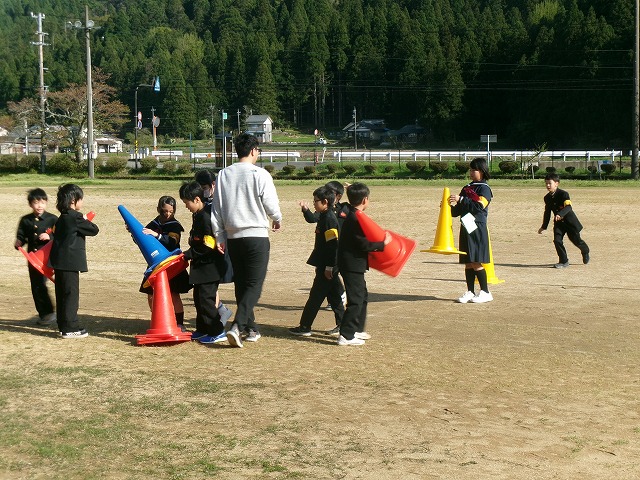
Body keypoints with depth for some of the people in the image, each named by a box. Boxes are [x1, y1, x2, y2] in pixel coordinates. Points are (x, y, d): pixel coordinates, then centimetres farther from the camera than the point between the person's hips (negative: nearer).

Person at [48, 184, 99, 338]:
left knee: (62, 294, 13)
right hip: (70, 261, -9)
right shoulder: (75, 217, -14)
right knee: (71, 293, -5)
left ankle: (63, 326, 20)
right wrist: (86, 220, 8)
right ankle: (70, 328, -4)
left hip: (59, 261, 9)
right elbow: (94, 230, -10)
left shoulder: (62, 218, 14)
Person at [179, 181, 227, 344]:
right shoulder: (199, 215, 12)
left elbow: (208, 245, -23)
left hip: (210, 266, -10)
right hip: (201, 265, 11)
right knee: (199, 297, 16)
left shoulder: (206, 216, -20)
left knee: (206, 298, -8)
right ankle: (202, 330, 26)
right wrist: (189, 254, 9)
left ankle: (217, 332, -1)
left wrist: (187, 255, -16)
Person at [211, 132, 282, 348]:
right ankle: (237, 326, -21)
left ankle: (251, 329, 21)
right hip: (256, 236, -5)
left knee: (241, 284, 15)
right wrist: (277, 220, 16)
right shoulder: (260, 174, -9)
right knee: (254, 284, -4)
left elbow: (216, 209, 8)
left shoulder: (223, 174, 6)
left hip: (233, 237, 5)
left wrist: (220, 237, 14)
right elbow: (271, 205, -6)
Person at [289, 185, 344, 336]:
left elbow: (333, 244, -22)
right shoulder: (325, 217, 14)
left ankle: (304, 327, 1)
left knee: (316, 296, -4)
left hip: (327, 267, -10)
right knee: (334, 296, 13)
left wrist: (329, 267, -22)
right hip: (325, 265, 10)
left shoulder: (329, 218, -17)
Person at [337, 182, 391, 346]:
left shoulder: (351, 215, 12)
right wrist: (383, 244, -11)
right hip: (353, 265, -11)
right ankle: (346, 336, -6)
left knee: (362, 296, 21)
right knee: (356, 300, -7)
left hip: (352, 265, 11)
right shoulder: (356, 219, -19)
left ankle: (357, 330, 31)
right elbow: (364, 244, -21)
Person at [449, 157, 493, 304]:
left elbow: (478, 207, -18)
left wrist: (461, 200, -20)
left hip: (477, 228, -7)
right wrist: (451, 207, -1)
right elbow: (458, 210, 19)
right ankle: (470, 292, 11)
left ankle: (485, 292, 0)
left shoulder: (484, 189, -4)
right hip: (465, 228, 7)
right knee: (468, 263, 6)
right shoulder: (466, 188, 17)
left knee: (476, 262, -8)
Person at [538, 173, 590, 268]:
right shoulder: (547, 198, 2)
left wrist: (560, 214, -50)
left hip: (569, 220, -5)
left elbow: (568, 207, -32)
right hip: (558, 222, 5)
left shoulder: (563, 194, -19)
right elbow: (547, 212, 12)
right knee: (557, 240, -11)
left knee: (576, 240, 7)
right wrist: (544, 226, 14)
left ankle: (585, 252, 40)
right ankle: (563, 261, 0)